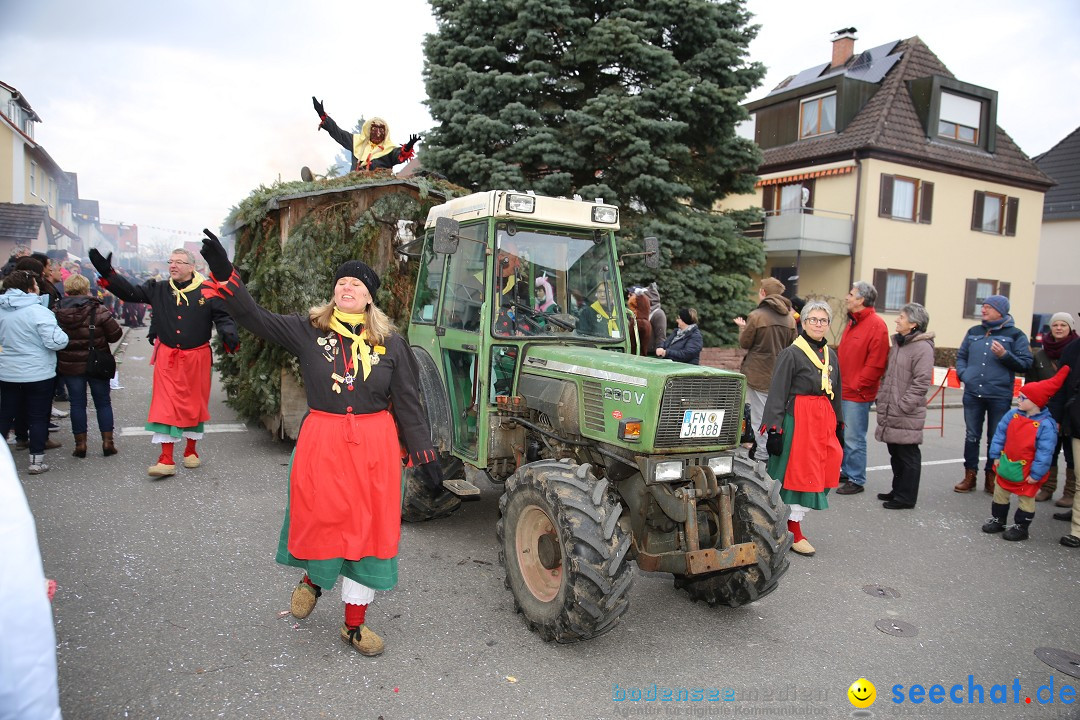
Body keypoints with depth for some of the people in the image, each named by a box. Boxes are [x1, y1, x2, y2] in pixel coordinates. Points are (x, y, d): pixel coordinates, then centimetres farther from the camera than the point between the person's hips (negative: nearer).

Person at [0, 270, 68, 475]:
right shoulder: (38, 311, -17)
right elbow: (55, 341, -22)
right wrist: (63, 336, -2)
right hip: (38, 373, -5)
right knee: (38, 417, 4)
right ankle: (36, 460, 8)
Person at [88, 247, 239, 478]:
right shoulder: (158, 290, 6)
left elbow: (222, 317, -4)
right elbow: (129, 292, 3)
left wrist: (229, 336, -22)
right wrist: (107, 273, -9)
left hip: (196, 357, -2)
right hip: (167, 357, 2)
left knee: (194, 403, 10)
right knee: (165, 405, -4)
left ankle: (191, 450, 29)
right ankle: (166, 460, -1)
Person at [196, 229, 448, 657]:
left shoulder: (391, 344, 1)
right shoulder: (308, 331, 2)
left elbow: (409, 405, 2)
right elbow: (256, 319, -5)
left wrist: (427, 460, 0)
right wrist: (224, 275, -17)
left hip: (375, 447, 1)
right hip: (321, 444, -1)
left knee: (369, 530, 7)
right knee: (320, 522, 7)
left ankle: (354, 625, 26)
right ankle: (312, 579, 45)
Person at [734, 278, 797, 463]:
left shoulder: (756, 316, -13)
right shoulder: (789, 319, 5)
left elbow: (744, 343, -5)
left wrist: (742, 327, 13)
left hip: (758, 375, -5)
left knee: (759, 418, 1)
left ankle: (762, 457, 2)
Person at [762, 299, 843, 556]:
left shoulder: (831, 357, 14)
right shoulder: (791, 354, -8)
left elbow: (836, 396, 21)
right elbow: (777, 395, -12)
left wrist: (839, 428, 20)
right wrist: (774, 429, -17)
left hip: (824, 420, 7)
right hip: (797, 419, -7)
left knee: (817, 474, 5)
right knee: (798, 474, -1)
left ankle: (792, 517, 21)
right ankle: (793, 532, 11)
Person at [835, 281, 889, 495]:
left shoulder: (876, 325, -13)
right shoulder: (853, 322, 15)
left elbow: (876, 364, -18)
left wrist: (856, 386, -15)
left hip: (858, 395, -9)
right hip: (842, 391, 9)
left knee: (854, 439, -1)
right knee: (841, 435, 16)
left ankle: (856, 480, 10)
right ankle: (845, 472, 29)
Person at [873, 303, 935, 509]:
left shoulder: (922, 348, -13)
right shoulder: (898, 343, 15)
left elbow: (922, 382, -18)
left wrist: (901, 406, -18)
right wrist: (882, 398, 15)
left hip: (907, 415, -9)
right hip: (890, 413, 9)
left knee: (908, 455, 1)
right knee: (895, 453, 17)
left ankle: (906, 497, 10)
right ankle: (898, 490, 30)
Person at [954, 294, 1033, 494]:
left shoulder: (1015, 334, -2)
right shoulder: (974, 332, 9)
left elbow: (1026, 364, -5)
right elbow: (961, 356, 19)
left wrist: (1005, 355, -20)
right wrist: (963, 373, 3)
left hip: (1000, 397, -3)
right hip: (972, 394, 3)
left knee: (996, 439, 7)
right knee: (971, 436, 9)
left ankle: (991, 477, 19)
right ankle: (970, 476, 18)